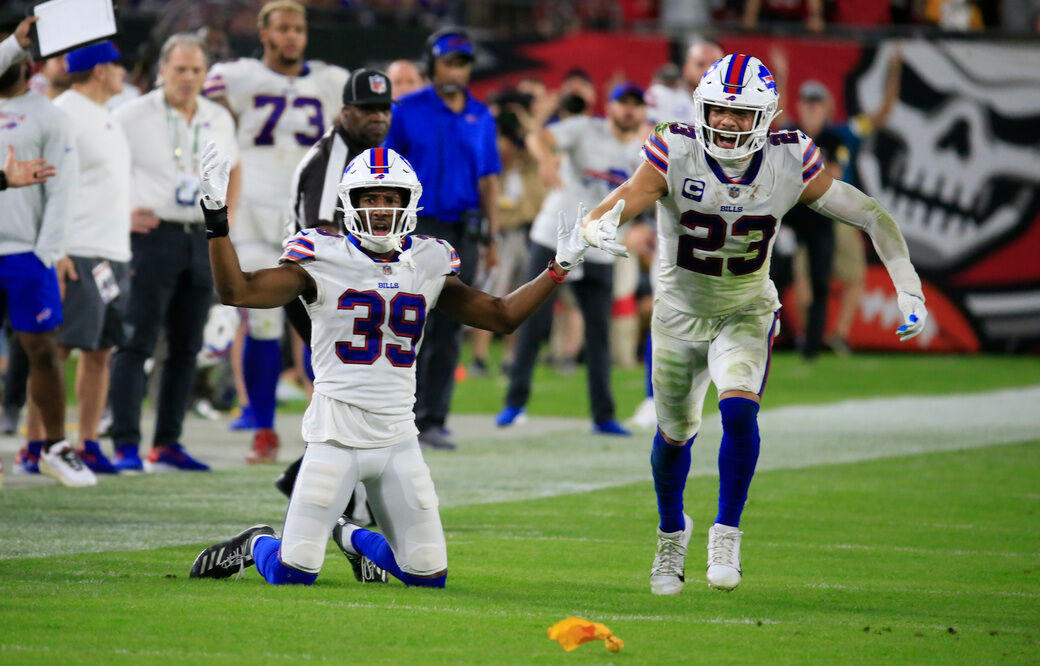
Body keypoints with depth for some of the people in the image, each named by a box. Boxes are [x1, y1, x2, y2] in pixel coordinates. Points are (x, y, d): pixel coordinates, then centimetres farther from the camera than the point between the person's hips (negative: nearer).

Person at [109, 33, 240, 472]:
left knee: (186, 348, 7)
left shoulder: (219, 119, 11)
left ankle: (167, 445, 13)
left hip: (202, 239, 6)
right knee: (136, 343, -9)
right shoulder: (133, 116, -5)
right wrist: (120, 214, -10)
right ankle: (126, 444, -11)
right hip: (152, 235, -6)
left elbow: (231, 171, 26)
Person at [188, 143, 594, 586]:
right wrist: (216, 218, -19)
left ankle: (354, 539, 34)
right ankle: (256, 544, 26)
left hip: (399, 438, 4)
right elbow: (236, 291, -11)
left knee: (429, 577, 5)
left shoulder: (427, 264, 8)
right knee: (293, 574, -9)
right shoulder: (324, 260, -4)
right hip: (337, 434, -4)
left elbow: (502, 316, 16)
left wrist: (558, 268, 10)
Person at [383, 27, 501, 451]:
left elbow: (488, 179, 14)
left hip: (463, 233, 4)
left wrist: (492, 238, 8)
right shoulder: (407, 111, 1)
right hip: (419, 226, -4)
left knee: (448, 331, 3)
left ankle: (433, 420, 8)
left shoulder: (481, 118, 11)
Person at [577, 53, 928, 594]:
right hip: (680, 312, 1)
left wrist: (908, 291, -16)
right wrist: (600, 230, -57)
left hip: (746, 315, 0)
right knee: (673, 434, 13)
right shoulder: (675, 156, -24)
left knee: (739, 411, -26)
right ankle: (672, 531, 42)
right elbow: (604, 214, -32)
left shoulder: (789, 165, -20)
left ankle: (726, 535, -10)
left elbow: (872, 217, -10)